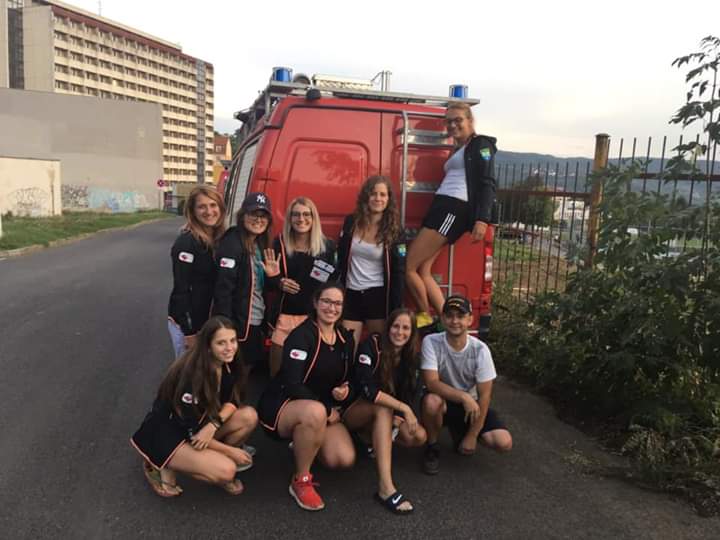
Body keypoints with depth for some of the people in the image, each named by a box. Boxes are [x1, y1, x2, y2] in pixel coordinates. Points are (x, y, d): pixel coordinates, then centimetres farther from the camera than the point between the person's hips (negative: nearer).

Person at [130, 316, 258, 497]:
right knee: (226, 470, -24)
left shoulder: (227, 363, -9)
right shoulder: (192, 375, -30)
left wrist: (214, 425, -23)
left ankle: (216, 458, 4)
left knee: (249, 416, -16)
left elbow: (232, 401, -2)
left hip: (202, 423, 7)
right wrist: (230, 451, -14)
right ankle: (164, 466, -2)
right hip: (165, 434, -7)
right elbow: (192, 433, -23)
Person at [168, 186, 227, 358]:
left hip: (209, 320, 7)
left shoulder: (220, 239, 6)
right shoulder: (186, 242, -16)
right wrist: (189, 332, -18)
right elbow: (181, 289, -18)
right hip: (186, 323, -7)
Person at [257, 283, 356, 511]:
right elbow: (292, 384, -24)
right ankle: (301, 481, -17)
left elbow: (347, 379, 14)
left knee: (345, 460, -17)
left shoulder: (346, 338, 5)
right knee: (315, 412, -41)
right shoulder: (301, 335, -17)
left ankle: (303, 444, 18)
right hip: (281, 405, -6)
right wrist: (326, 410, -18)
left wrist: (345, 392, -10)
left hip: (326, 411, 7)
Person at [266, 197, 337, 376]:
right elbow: (268, 278, 7)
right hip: (285, 315, 0)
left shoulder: (327, 245, 2)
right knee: (277, 370, 6)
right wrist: (279, 282, -12)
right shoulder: (280, 243, 2)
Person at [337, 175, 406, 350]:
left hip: (378, 296, -2)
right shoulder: (351, 222, 2)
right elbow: (339, 260, 7)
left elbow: (398, 272, -4)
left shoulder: (394, 231, -4)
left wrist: (396, 310, -9)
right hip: (351, 295, 2)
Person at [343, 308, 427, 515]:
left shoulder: (411, 355, -1)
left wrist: (399, 418, -20)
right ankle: (385, 487, -44)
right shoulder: (371, 345, -19)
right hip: (353, 411, -5)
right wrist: (403, 408, -35)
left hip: (382, 417, 6)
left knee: (419, 437, -17)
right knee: (383, 408, -37)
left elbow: (409, 395, -1)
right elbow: (368, 390, -31)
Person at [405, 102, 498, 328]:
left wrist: (482, 219, -21)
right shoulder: (458, 149, 26)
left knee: (407, 266, -8)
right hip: (442, 208, 9)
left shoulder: (480, 145, 1)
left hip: (453, 210, -9)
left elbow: (487, 184, -10)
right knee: (423, 270, 2)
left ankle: (425, 316, 8)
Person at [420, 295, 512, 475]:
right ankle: (432, 447, -7)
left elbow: (484, 395, -14)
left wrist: (472, 435, -14)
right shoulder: (431, 342, -22)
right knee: (431, 401, -38)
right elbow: (432, 383, -28)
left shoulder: (480, 350, -19)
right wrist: (464, 397, -40)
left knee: (504, 443, -18)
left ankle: (461, 433, 14)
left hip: (471, 404, 2)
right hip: (444, 401, -2)